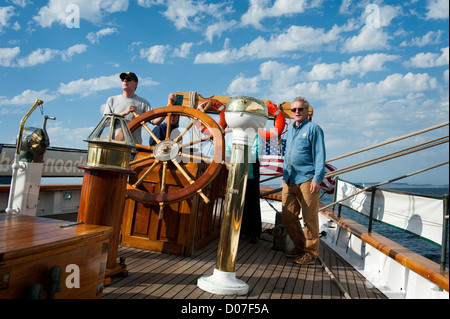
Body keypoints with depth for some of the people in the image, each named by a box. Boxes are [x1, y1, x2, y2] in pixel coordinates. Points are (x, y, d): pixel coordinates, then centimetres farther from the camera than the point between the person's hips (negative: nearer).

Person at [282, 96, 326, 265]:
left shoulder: (313, 129, -2)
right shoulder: (289, 131, 19)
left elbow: (319, 156, -8)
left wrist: (317, 179, -15)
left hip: (306, 180, -7)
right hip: (289, 181, 7)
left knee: (310, 219, 1)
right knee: (288, 217, 10)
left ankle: (311, 253, 15)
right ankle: (300, 246, 28)